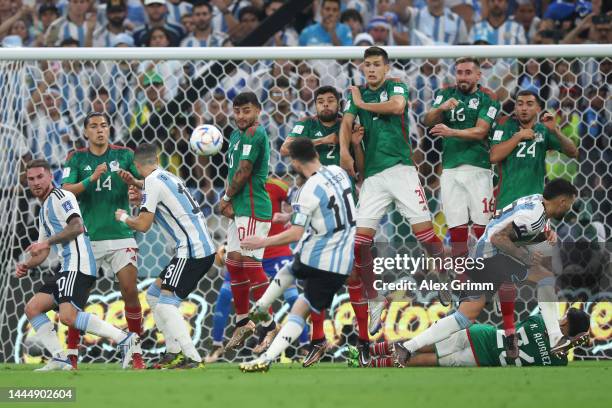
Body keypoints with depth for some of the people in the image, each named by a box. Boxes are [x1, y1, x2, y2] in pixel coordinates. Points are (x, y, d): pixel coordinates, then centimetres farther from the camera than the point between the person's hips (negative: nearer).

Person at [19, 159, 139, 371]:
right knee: (32, 308, 6)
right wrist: (26, 265, 12)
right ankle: (59, 359, 1)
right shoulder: (44, 210, 28)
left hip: (78, 264, -10)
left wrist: (47, 242, -16)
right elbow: (43, 253, 31)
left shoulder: (60, 197, -2)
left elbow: (77, 226, -18)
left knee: (68, 316, -25)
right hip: (67, 269, 10)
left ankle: (125, 340, -23)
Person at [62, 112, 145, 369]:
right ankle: (71, 354, 6)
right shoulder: (76, 159, 4)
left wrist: (133, 181, -18)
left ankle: (136, 353, 4)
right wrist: (91, 179, -22)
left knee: (130, 291, -7)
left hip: (121, 235, 0)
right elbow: (65, 191, -7)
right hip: (87, 237, 0)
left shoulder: (124, 155, 5)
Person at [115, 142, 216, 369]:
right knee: (154, 295, 16)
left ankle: (193, 359, -22)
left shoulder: (153, 182, -9)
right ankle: (174, 353, 13)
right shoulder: (168, 177, 17)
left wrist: (123, 217, 8)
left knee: (166, 304, -13)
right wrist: (143, 198, 34)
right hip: (204, 248, 9)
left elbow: (143, 225, -10)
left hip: (192, 250, -9)